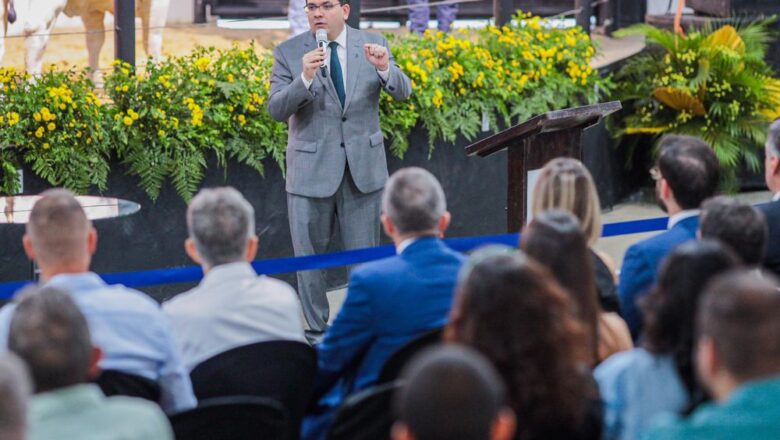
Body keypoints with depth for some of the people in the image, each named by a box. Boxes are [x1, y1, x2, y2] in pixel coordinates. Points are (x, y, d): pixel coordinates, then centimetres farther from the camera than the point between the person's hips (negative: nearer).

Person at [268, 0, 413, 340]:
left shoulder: (373, 45, 0)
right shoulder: (289, 52, -5)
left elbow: (403, 92, -7)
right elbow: (276, 110, -13)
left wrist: (385, 69, -29)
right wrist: (305, 79, -30)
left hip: (363, 167, 1)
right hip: (311, 169, -1)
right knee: (309, 257, 7)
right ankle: (317, 332, 21)